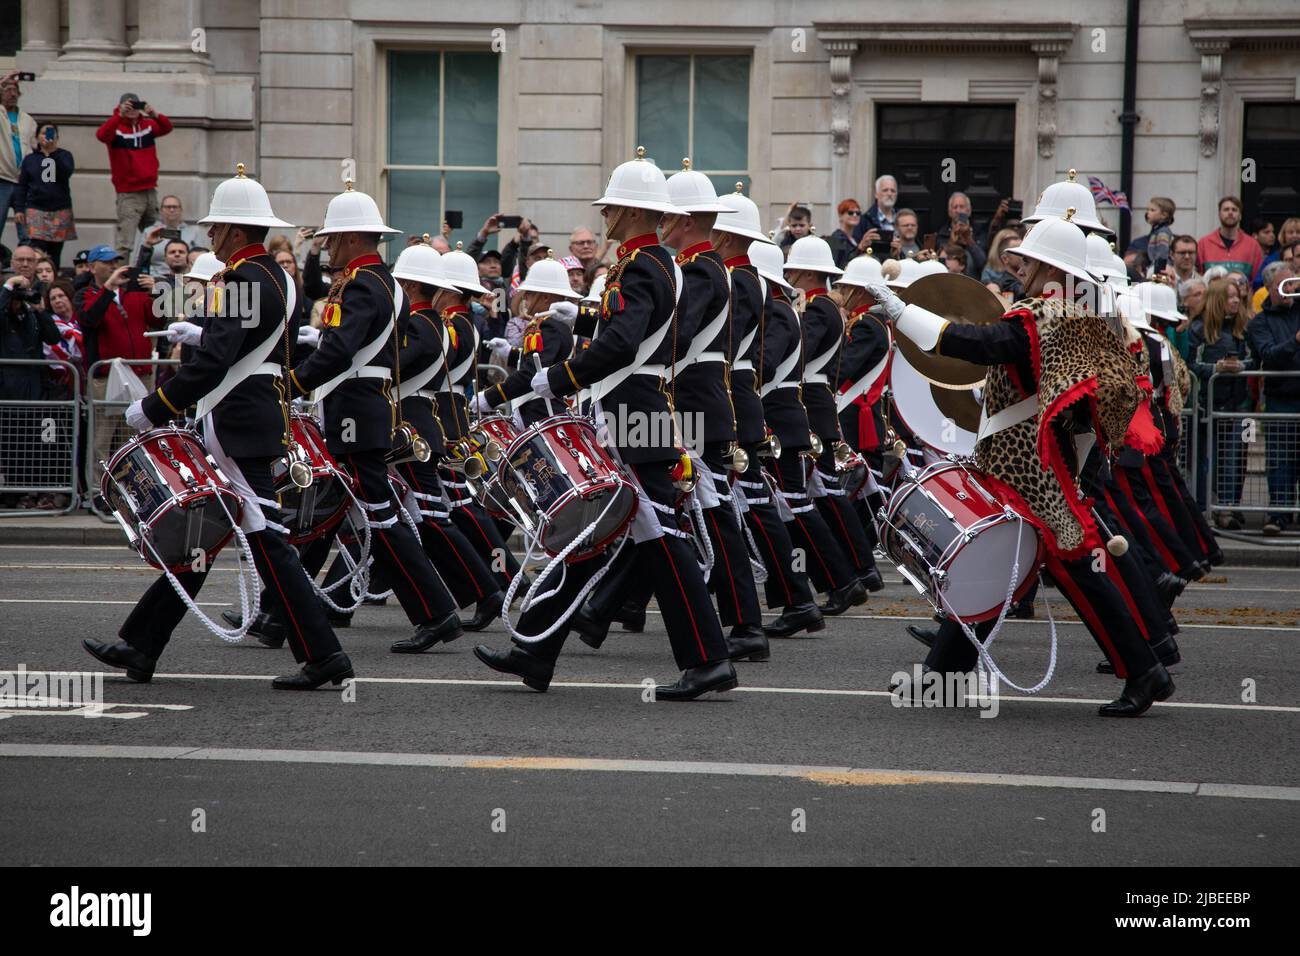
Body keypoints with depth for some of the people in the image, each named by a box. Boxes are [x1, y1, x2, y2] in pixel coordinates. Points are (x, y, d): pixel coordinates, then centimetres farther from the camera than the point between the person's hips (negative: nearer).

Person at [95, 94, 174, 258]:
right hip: (128, 194, -6)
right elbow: (101, 135, -25)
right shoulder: (116, 128, -5)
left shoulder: (148, 125, 8)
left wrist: (155, 114, -30)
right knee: (124, 244, -15)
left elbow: (167, 128, -8)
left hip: (150, 190, 6)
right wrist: (120, 115, -38)